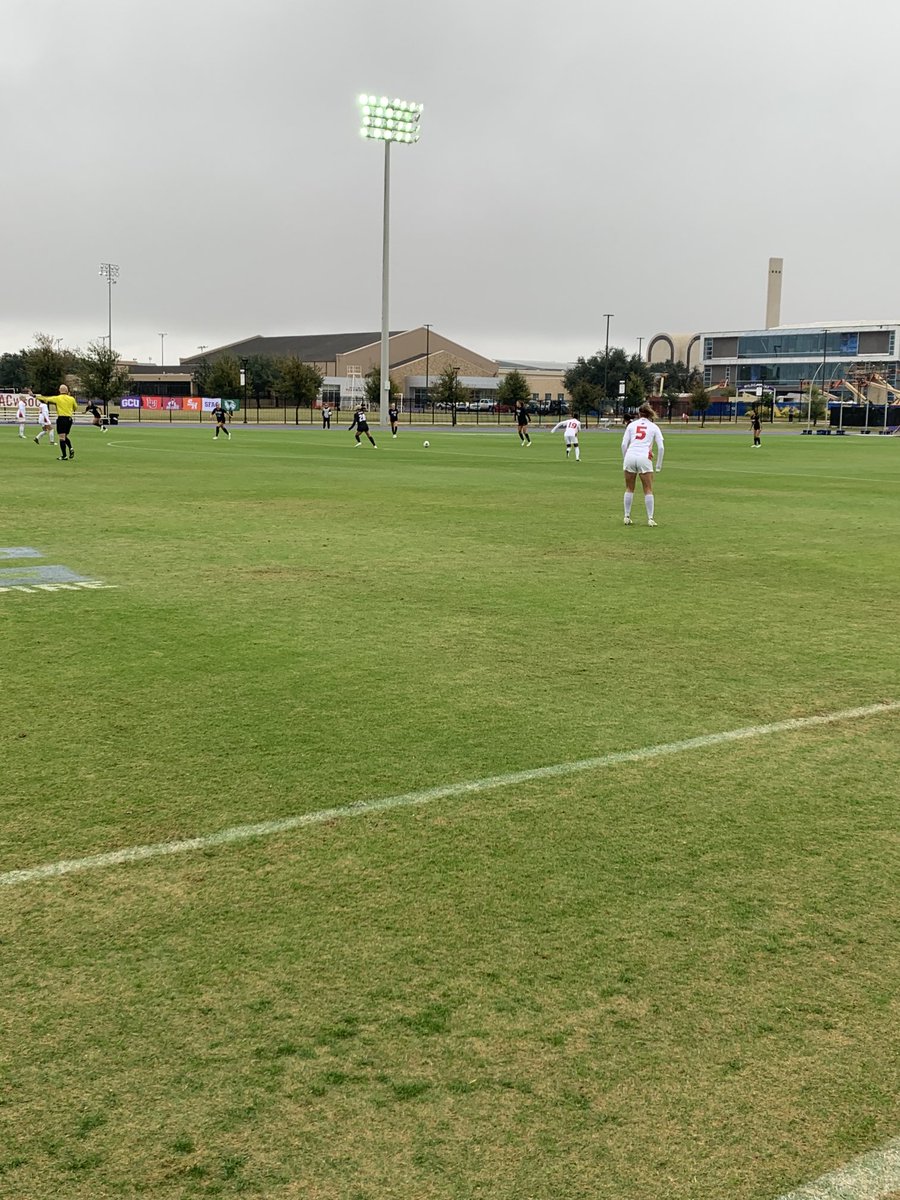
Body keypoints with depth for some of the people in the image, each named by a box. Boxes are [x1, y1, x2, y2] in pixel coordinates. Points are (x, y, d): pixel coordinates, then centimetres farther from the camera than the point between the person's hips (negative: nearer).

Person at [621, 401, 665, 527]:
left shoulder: (632, 425, 13)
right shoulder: (654, 427, 12)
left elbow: (624, 444, 5)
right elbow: (661, 447, 5)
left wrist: (624, 459, 15)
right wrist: (659, 464, 12)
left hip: (630, 456, 1)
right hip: (644, 458, -1)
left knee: (629, 488, 13)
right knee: (648, 490, 7)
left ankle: (627, 517, 13)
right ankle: (650, 518, 3)